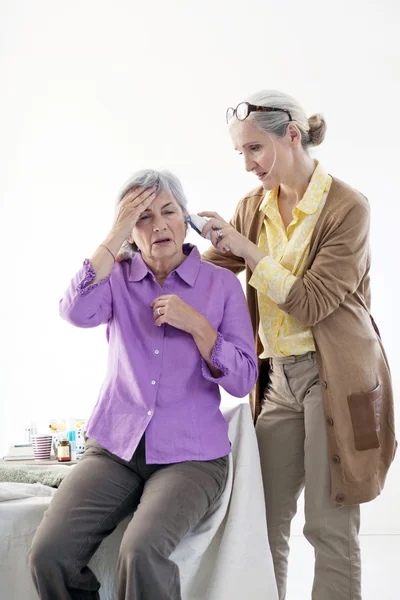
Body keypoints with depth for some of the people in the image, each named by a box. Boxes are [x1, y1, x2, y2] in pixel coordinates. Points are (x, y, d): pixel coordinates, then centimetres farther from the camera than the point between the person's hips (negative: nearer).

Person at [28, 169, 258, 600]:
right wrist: (115, 236, -13)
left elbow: (242, 381, -2)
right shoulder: (117, 277, 8)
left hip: (190, 455, -2)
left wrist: (195, 324, -14)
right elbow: (77, 312, -15)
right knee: (47, 554, -19)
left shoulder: (221, 284, 3)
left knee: (142, 552, -30)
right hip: (114, 448, 2)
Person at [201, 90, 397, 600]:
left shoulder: (347, 207, -9)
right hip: (278, 376, 5)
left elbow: (312, 302, -16)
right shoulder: (253, 207, 9)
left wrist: (247, 250, -19)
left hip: (334, 376, -5)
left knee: (330, 528, 1)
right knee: (265, 522, 7)